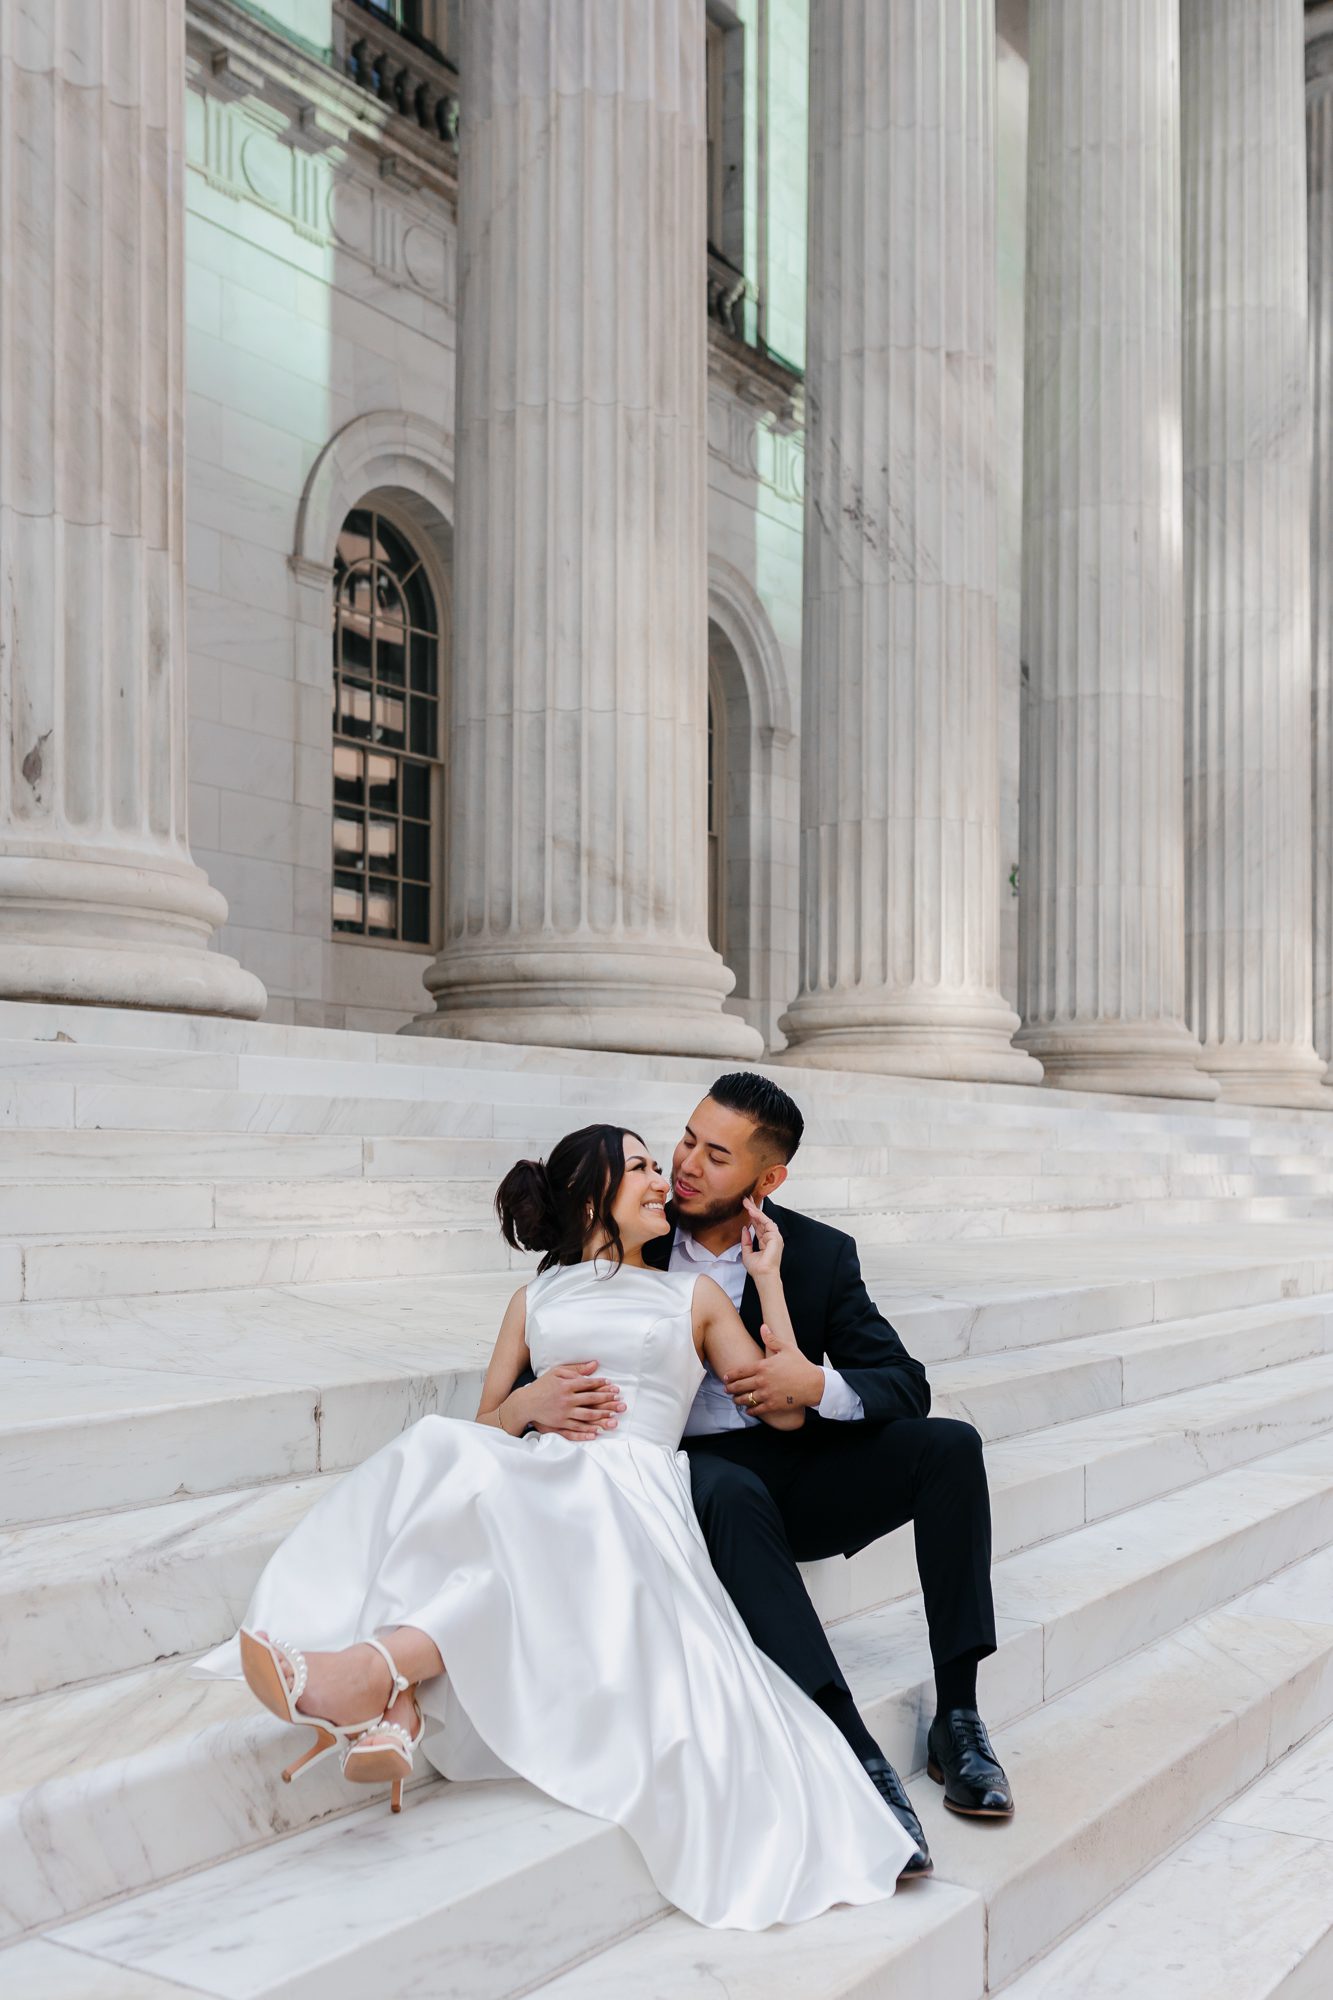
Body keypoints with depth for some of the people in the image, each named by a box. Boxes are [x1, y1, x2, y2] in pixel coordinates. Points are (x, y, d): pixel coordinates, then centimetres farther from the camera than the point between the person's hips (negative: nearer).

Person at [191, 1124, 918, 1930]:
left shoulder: (694, 1295, 24)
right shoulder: (536, 1299, 27)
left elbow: (786, 1410, 16)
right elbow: (488, 1424, 22)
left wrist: (769, 1279, 15)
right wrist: (529, 1403, 0)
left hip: (632, 1492, -1)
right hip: (536, 1482, 1)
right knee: (439, 1451, -33)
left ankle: (371, 1667, -51)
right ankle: (392, 1713, -48)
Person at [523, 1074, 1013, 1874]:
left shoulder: (820, 1253, 2)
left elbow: (907, 1385, -2)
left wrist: (818, 1384, -24)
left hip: (797, 1470, 3)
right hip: (688, 1474, -3)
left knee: (950, 1446, -20)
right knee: (733, 1492, -38)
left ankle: (957, 1714, -17)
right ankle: (857, 1753, -40)